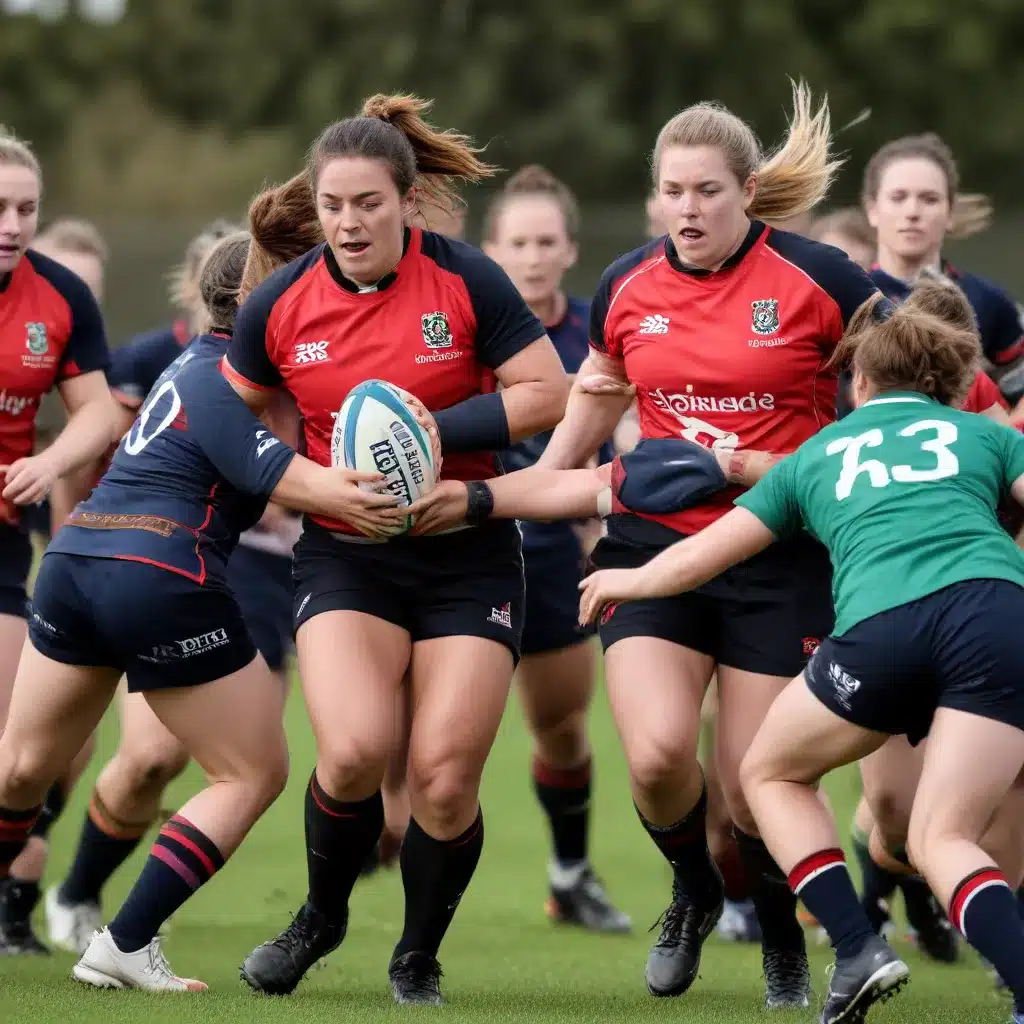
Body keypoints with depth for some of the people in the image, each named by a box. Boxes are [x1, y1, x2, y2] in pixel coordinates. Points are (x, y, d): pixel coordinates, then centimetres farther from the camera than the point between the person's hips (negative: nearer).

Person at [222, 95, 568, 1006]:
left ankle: (419, 959, 19)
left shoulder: (465, 280, -9)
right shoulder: (281, 306, -2)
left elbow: (549, 392, -7)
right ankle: (322, 917, 9)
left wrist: (442, 429, -19)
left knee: (446, 779, -8)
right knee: (354, 750, -21)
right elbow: (235, 413, 15)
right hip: (344, 555, 1)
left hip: (466, 553, -1)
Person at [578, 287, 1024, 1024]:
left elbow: (696, 558, 35)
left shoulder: (817, 455, 31)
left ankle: (858, 950, 8)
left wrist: (624, 582, 54)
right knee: (942, 839, 7)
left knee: (772, 773, 24)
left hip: (881, 626, -1)